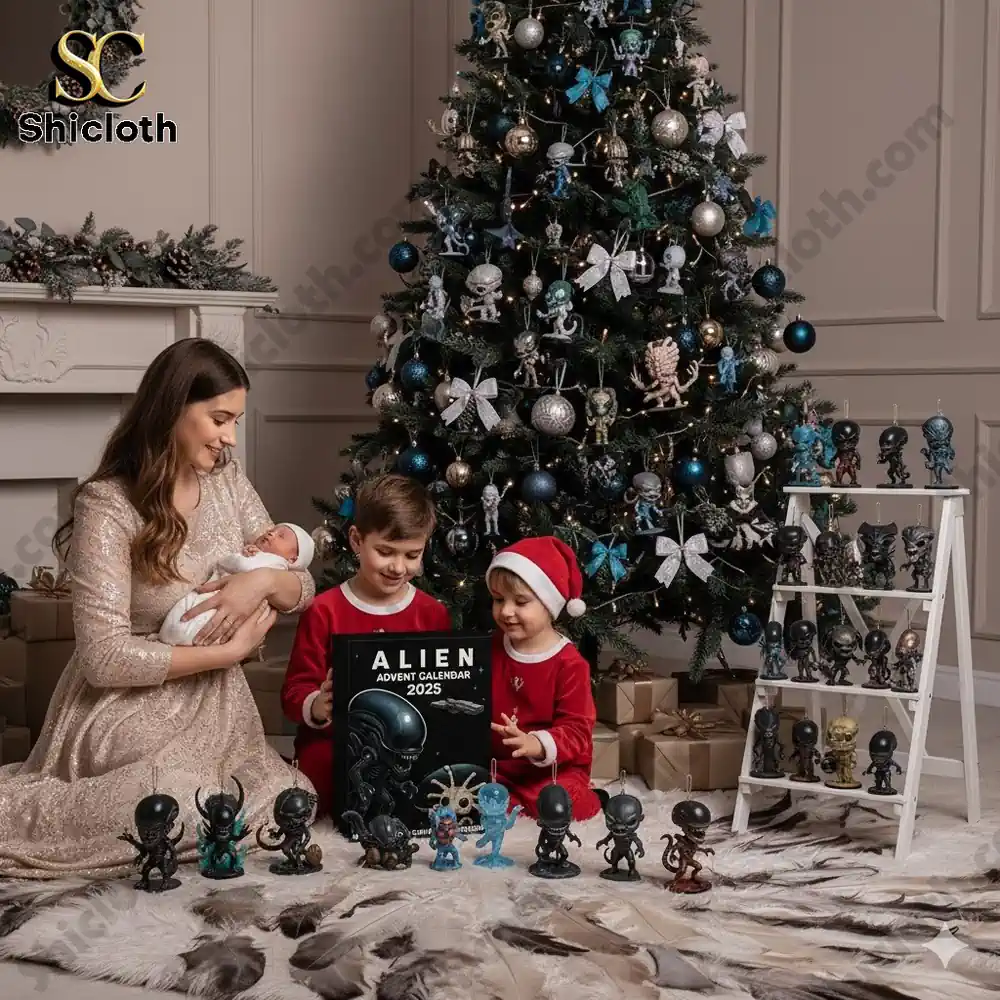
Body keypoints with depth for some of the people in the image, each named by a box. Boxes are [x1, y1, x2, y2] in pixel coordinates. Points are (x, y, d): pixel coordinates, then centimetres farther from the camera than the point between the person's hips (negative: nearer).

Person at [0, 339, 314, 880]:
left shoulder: (227, 480, 3)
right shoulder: (108, 505, -17)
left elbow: (302, 590, 7)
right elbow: (103, 658, -22)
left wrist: (265, 578, -16)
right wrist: (228, 652, -17)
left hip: (214, 708, 9)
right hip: (131, 712, -8)